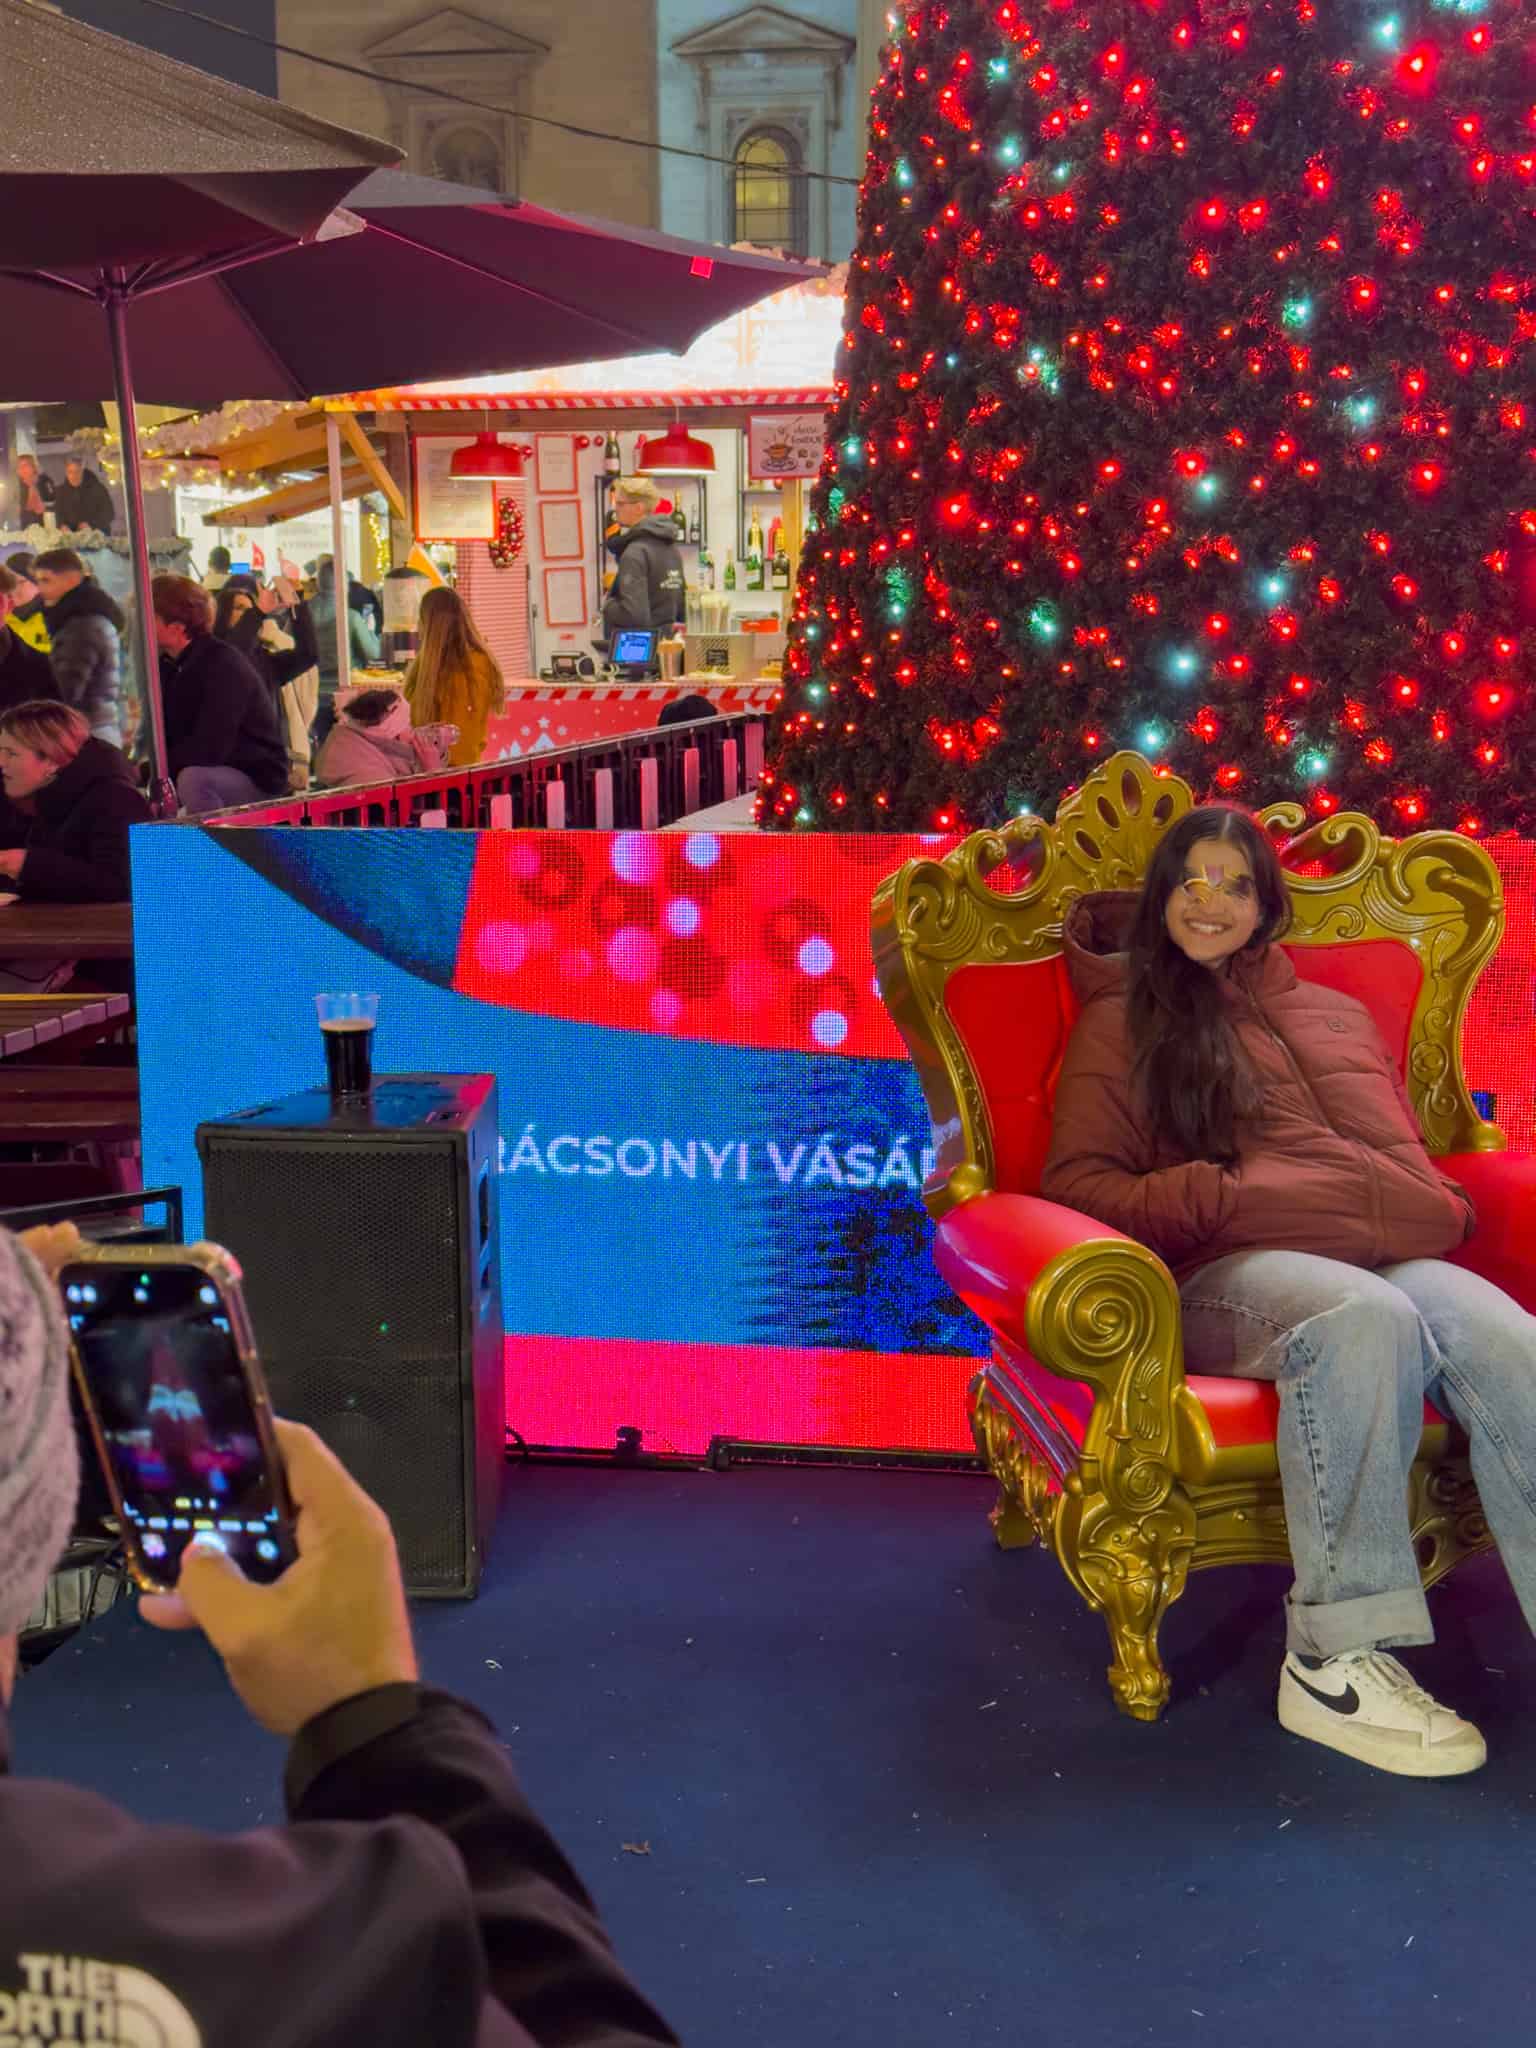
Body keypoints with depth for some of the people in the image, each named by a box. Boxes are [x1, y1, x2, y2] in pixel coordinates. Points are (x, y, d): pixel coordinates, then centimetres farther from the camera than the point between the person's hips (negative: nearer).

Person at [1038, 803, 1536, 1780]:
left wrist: (1447, 1209, 9)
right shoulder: (1123, 1024, 21)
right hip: (1230, 1271, -4)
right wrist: (1216, 1194, -7)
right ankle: (1335, 1660, -38)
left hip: (1397, 1255, 4)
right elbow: (1080, 1185, 11)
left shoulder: (1338, 1014, 33)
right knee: (1367, 1317, -40)